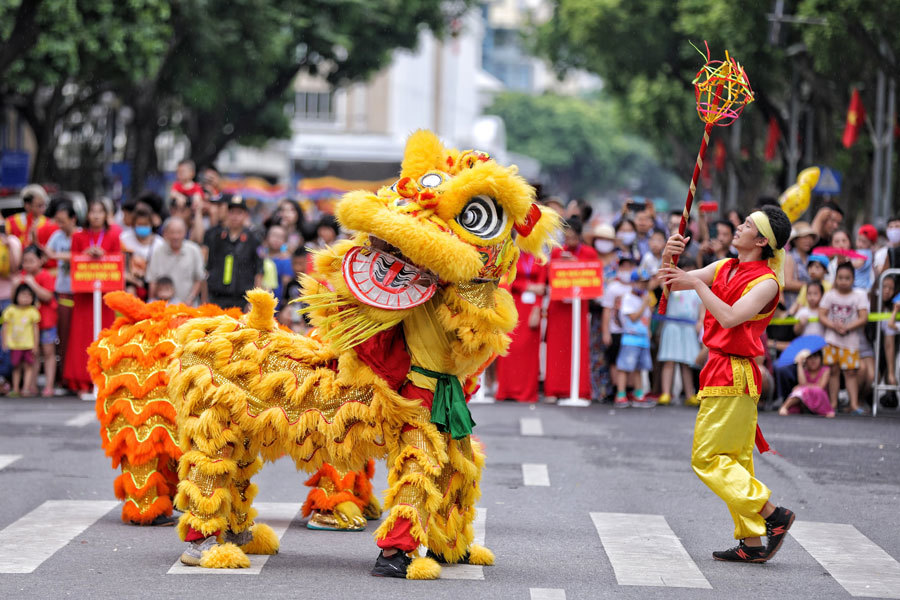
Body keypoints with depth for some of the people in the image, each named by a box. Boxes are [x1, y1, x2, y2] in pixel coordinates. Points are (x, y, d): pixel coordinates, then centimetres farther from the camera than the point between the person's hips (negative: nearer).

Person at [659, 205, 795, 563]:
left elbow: (730, 317, -25)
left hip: (735, 375, -9)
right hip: (720, 370, 9)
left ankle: (773, 514, -7)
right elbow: (672, 283, 12)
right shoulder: (724, 268, 12)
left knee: (707, 458, -9)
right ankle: (752, 543, 11)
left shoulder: (766, 282, -12)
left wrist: (696, 284, -21)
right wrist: (669, 258, -8)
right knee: (734, 460, 9)